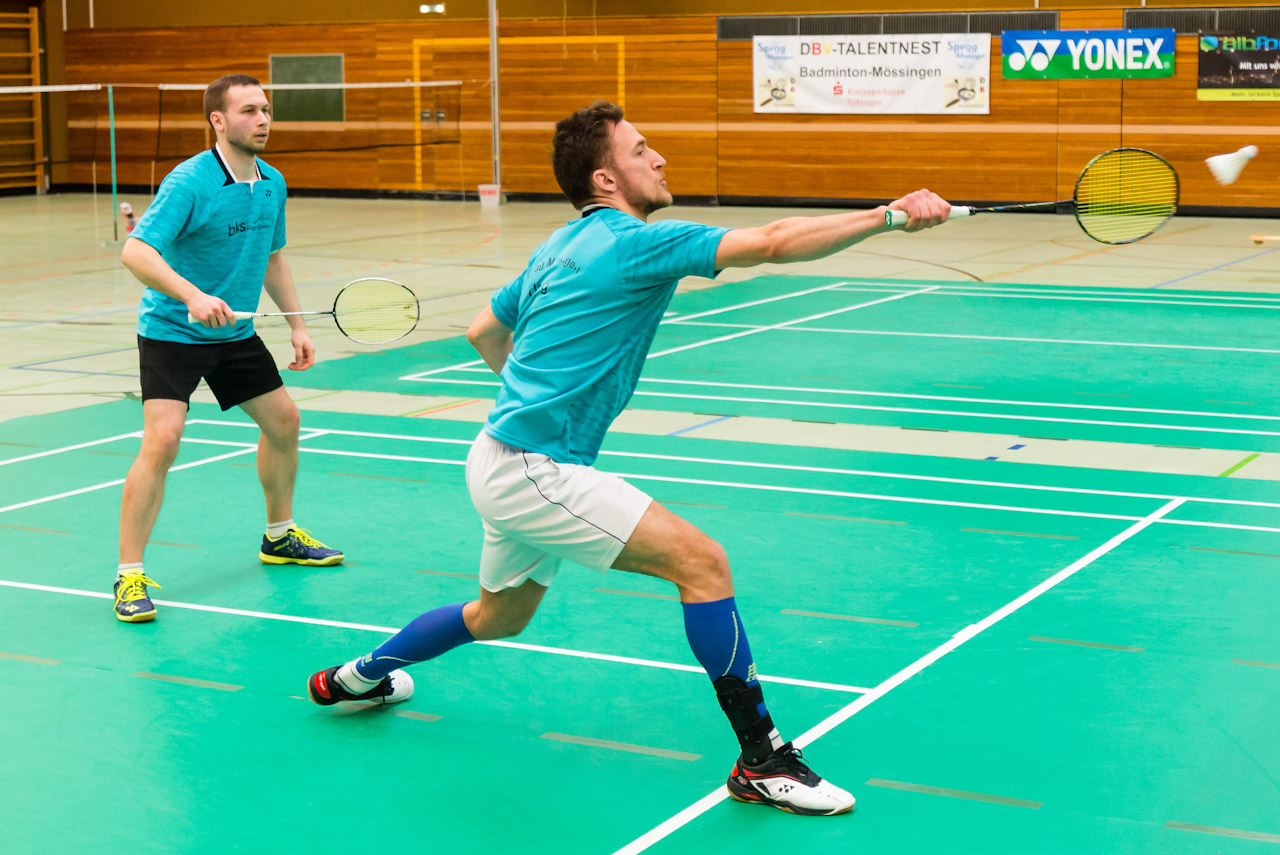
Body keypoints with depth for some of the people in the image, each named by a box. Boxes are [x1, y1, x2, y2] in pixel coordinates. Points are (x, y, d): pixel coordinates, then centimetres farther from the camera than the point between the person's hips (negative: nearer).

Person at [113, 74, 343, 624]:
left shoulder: (273, 184, 2)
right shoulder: (189, 182, -22)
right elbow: (135, 251, -31)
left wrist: (297, 326, 12)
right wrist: (193, 296, -43)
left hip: (235, 332, 8)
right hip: (172, 331, -8)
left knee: (283, 420, 16)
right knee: (162, 440, -20)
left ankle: (279, 536, 38)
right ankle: (129, 575, -12)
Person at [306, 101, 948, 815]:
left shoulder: (557, 249, 13)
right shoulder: (636, 243, -15)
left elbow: (485, 333, 25)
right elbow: (772, 243, -23)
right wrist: (891, 215, -23)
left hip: (509, 459, 10)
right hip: (531, 472, -10)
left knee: (500, 617, 29)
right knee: (701, 560, -16)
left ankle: (359, 677, 47)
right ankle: (763, 760, -13)